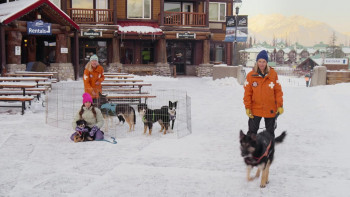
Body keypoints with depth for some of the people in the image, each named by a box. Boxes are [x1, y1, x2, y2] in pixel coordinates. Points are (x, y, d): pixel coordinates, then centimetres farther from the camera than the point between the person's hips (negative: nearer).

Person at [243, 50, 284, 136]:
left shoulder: (273, 74, -3)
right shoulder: (251, 75, -5)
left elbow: (278, 90, 1)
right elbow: (247, 93, -2)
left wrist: (280, 105, -2)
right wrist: (247, 107, -6)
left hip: (270, 109, 1)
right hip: (255, 110, -1)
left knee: (270, 131, 14)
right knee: (252, 131, 4)